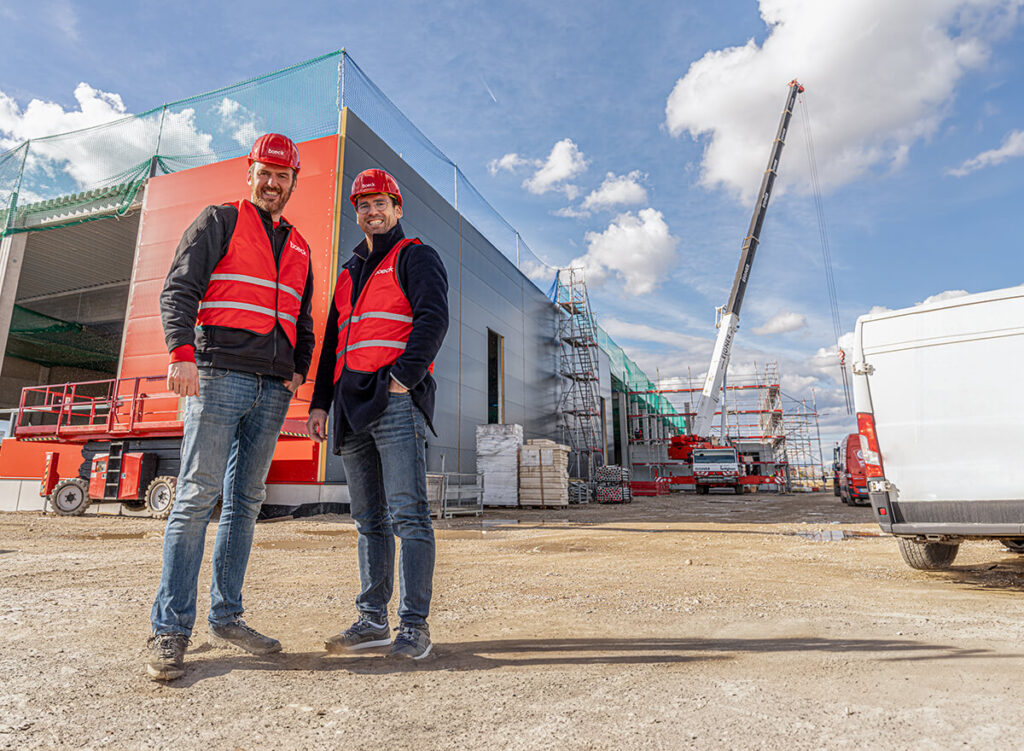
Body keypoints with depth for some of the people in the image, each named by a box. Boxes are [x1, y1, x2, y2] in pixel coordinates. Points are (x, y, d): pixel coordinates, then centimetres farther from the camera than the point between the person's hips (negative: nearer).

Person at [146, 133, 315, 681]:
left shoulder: (299, 248, 23)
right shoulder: (220, 221, 9)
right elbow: (178, 290, -2)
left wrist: (299, 369, 8)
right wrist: (181, 352, -18)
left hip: (273, 389, 5)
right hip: (219, 375, -5)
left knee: (245, 502, 6)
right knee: (197, 494, -8)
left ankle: (226, 617, 14)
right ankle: (170, 630, 0)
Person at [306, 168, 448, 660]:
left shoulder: (416, 257, 7)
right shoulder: (349, 274, 27)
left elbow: (433, 317, -9)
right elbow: (332, 342, 25)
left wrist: (403, 376, -19)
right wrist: (320, 403, 15)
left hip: (395, 400, -7)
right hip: (351, 408, 7)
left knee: (407, 514, -8)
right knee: (369, 521, 9)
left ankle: (414, 625, -1)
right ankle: (372, 620, 17)